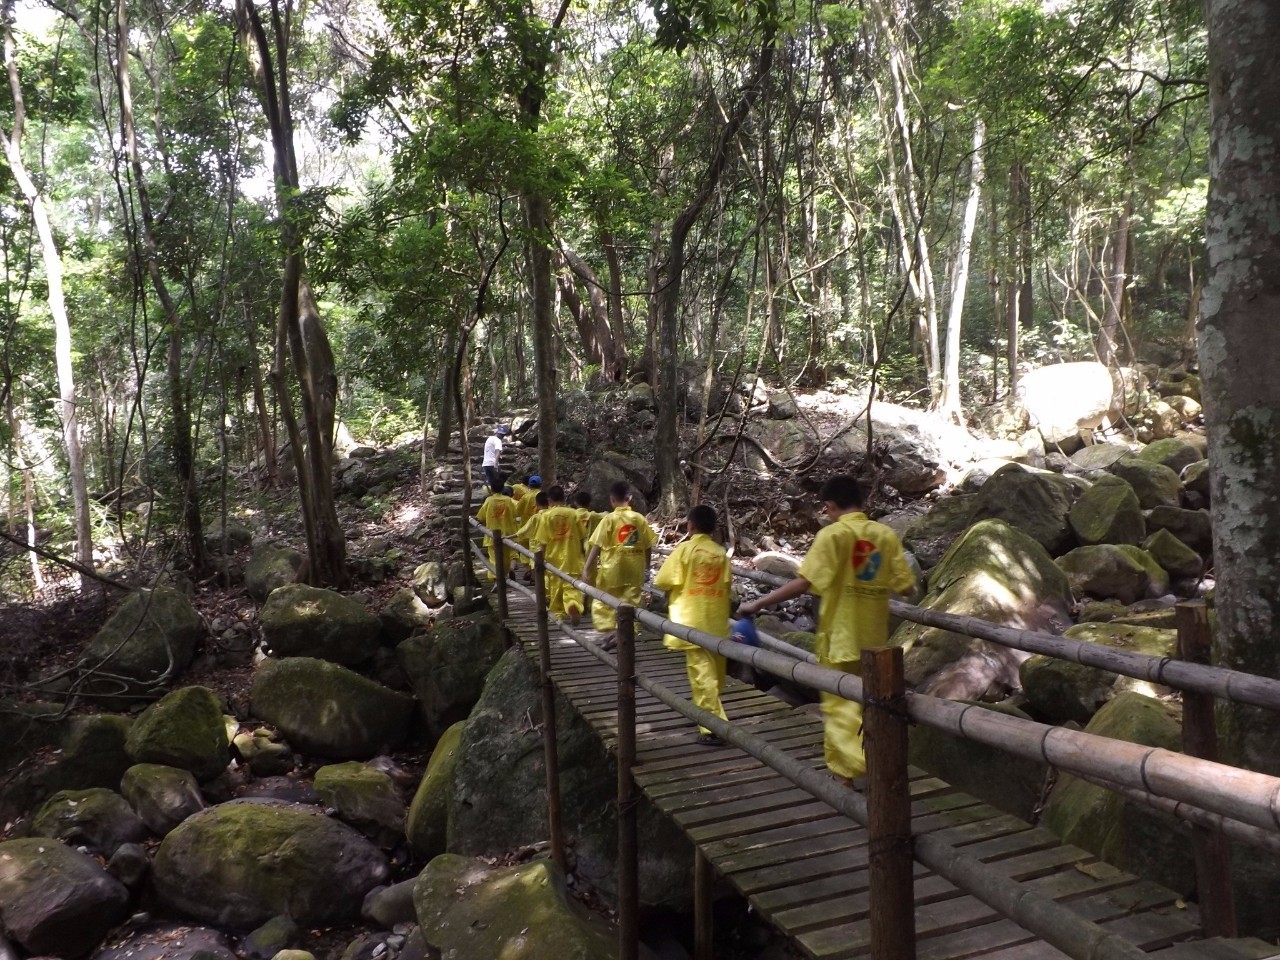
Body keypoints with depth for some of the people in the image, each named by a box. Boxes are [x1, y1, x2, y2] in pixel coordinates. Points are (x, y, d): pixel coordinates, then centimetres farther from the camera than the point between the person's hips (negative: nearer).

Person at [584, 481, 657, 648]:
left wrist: (587, 568, -8)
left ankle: (610, 633, 4)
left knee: (604, 603, 13)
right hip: (634, 569, 3)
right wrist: (646, 566, 20)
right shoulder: (640, 518, 1)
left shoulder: (609, 518, -8)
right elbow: (648, 546, 6)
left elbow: (597, 545, -11)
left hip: (612, 569, -2)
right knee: (629, 603, 9)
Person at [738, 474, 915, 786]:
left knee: (839, 707, 4)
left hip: (841, 637, -5)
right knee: (860, 704, 19)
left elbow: (804, 582, -20)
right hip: (874, 639, 6)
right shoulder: (887, 534, 1)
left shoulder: (832, 534, -13)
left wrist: (758, 604, -14)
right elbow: (905, 586, 2)